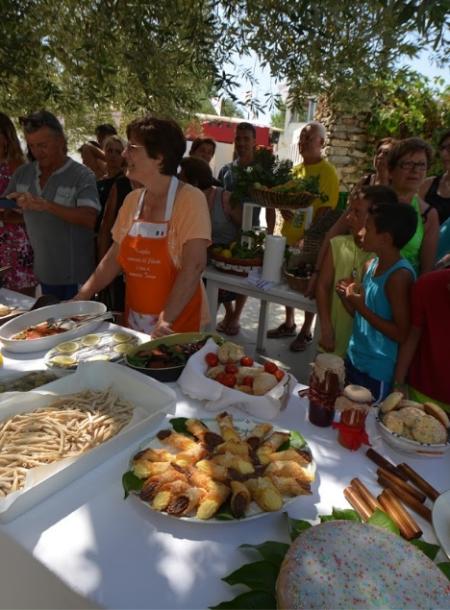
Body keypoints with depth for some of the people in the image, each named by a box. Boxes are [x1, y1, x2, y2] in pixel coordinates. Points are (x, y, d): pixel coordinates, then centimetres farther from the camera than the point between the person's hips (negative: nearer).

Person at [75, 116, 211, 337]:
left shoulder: (190, 199, -14)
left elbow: (194, 266, -23)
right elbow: (114, 257, 10)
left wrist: (166, 319, -29)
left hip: (178, 327, -5)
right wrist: (81, 298, 3)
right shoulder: (132, 200, 4)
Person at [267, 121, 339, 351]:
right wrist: (283, 208, -6)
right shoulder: (295, 169, 10)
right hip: (289, 236, 7)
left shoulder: (328, 172, -10)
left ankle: (306, 332, 19)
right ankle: (289, 324, 33)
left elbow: (328, 210, -15)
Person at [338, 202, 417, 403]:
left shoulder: (400, 276, -21)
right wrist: (347, 298, -6)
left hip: (378, 372, -7)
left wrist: (361, 307, -23)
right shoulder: (371, 264, 3)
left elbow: (402, 335, -21)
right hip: (354, 360, 8)